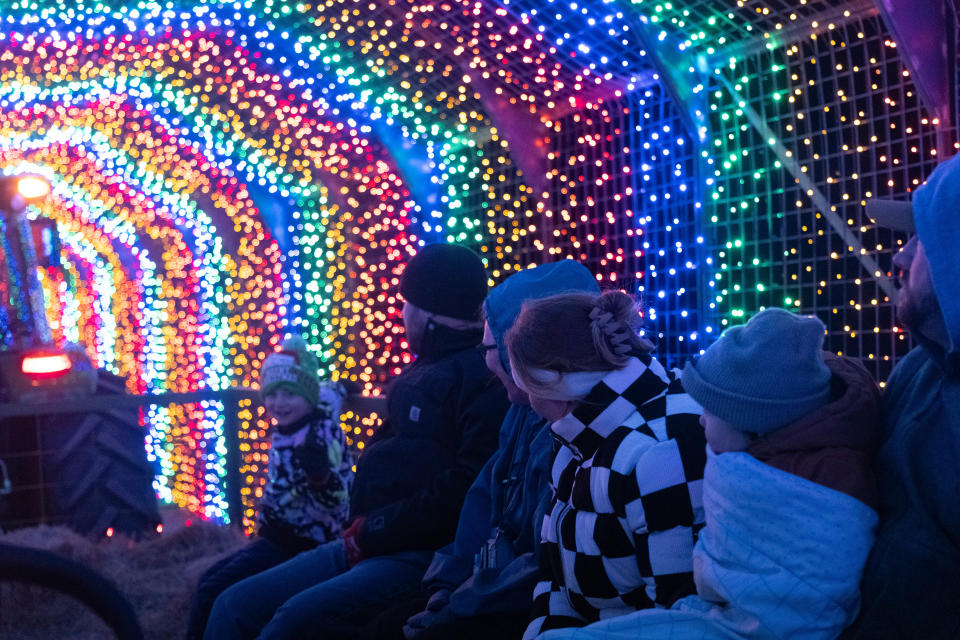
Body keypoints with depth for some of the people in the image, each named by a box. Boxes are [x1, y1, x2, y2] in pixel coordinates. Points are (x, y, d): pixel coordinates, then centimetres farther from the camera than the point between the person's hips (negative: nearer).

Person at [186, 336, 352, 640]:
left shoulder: (321, 435, -23)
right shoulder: (285, 429, 2)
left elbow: (334, 501, -24)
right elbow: (329, 389, 20)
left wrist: (319, 475, -36)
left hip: (298, 544, -10)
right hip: (276, 538, 10)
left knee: (212, 592, -11)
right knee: (207, 582, 17)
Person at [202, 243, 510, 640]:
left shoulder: (485, 379, -11)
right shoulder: (419, 374, 20)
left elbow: (464, 492, -20)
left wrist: (373, 531, -13)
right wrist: (363, 529, 5)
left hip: (423, 557, -9)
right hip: (364, 544, 9)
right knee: (236, 605, -1)